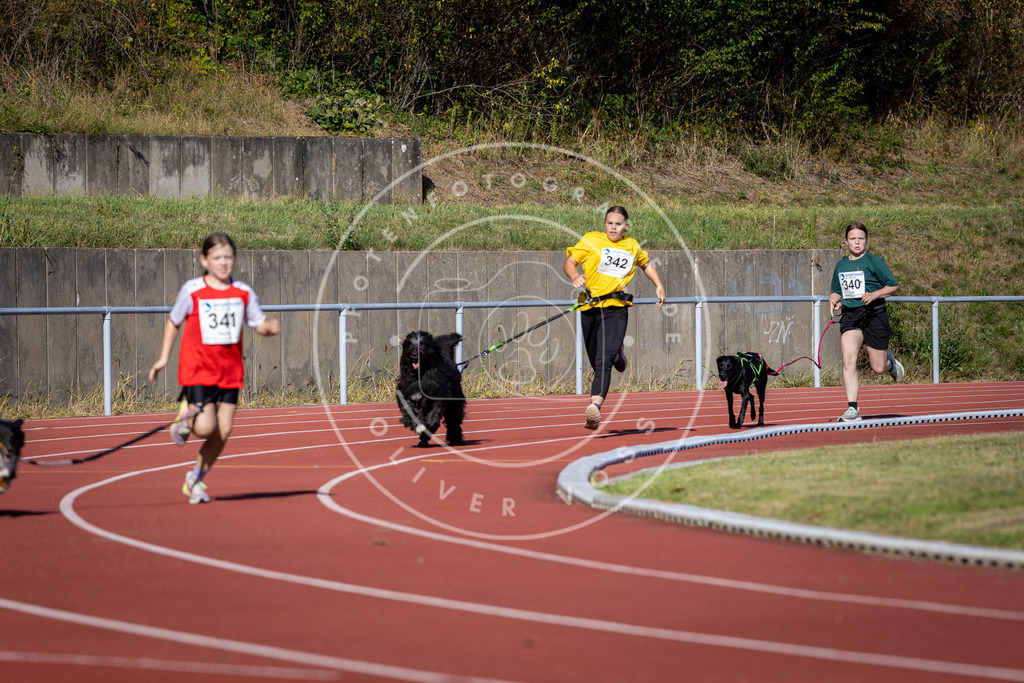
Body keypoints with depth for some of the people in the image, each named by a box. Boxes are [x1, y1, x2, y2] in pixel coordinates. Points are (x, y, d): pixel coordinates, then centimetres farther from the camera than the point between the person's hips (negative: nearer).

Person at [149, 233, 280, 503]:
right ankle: (186, 415, 19)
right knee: (206, 428, -17)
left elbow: (259, 325, 9)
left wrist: (271, 328, -15)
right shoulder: (192, 291, -5)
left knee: (223, 432, 1)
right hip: (198, 370, -3)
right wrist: (163, 358, 7)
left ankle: (196, 479, 22)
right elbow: (173, 322, 8)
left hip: (230, 372, 3)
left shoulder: (244, 293, 2)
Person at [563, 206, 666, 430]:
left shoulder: (632, 246, 14)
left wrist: (659, 286, 22)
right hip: (591, 308, 1)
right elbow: (568, 262, 4)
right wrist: (574, 276, -17)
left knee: (603, 361, -19)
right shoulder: (591, 240, 6)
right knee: (596, 363, 11)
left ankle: (595, 406, -31)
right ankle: (616, 353, 48)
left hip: (616, 310, -1)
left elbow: (646, 264, 34)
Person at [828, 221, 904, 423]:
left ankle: (889, 360, 42)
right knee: (848, 359, -19)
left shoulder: (874, 262, -3)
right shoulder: (841, 265, 11)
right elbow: (837, 291, 24)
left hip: (874, 316, -3)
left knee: (878, 368, 2)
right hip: (850, 316, 3)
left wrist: (874, 294, -16)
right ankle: (852, 409, -20)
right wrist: (834, 299, 2)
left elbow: (893, 286, 0)